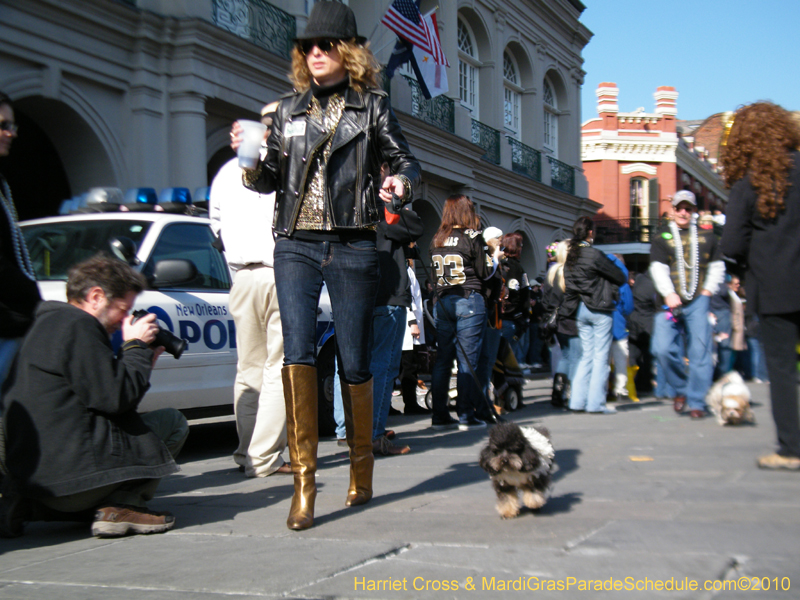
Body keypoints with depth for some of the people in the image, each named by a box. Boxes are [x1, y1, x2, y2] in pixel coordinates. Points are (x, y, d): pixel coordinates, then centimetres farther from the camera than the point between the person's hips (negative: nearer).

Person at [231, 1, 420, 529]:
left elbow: (405, 159, 8)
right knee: (298, 353, -14)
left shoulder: (372, 105, 8)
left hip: (352, 247, -2)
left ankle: (362, 469, 23)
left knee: (354, 362, 3)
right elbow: (271, 179, 15)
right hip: (296, 247, 2)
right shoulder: (290, 109, 16)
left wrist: (402, 182, -15)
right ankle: (304, 481, -11)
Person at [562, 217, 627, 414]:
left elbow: (568, 287, 11)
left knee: (586, 355, 13)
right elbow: (621, 277, -8)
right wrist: (616, 263, 11)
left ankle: (577, 401, 10)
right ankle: (595, 403, -1)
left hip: (581, 310, 7)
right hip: (599, 310, -7)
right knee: (601, 356, -1)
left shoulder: (570, 257, 7)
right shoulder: (594, 255, -15)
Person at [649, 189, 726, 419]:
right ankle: (681, 388, 11)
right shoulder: (661, 238, 9)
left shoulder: (706, 236, 14)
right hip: (670, 303, 0)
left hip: (697, 303, 1)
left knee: (700, 352, -4)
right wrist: (669, 294, -19)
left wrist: (708, 290, 4)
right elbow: (658, 268, -3)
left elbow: (717, 266, 19)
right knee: (663, 349, -13)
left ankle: (696, 402, 4)